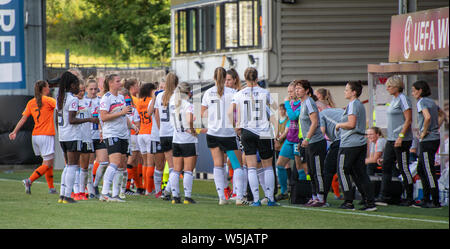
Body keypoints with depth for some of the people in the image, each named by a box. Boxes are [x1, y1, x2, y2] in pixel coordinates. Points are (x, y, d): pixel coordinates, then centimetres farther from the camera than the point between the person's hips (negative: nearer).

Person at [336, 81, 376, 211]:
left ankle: (348, 201, -2)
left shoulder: (353, 105, -12)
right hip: (361, 143, 9)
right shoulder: (360, 105, 17)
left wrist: (339, 125, -5)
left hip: (349, 144, -9)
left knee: (342, 171, 0)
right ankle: (370, 201, 2)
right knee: (360, 173, 9)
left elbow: (351, 123, -20)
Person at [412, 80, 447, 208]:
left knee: (429, 171, -5)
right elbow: (442, 115, 26)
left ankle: (435, 201, -3)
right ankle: (426, 199, 19)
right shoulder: (431, 102, 15)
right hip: (435, 138, 9)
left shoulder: (421, 102, -12)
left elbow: (427, 117, -29)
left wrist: (424, 132, -17)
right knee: (421, 170, 16)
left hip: (427, 140, -9)